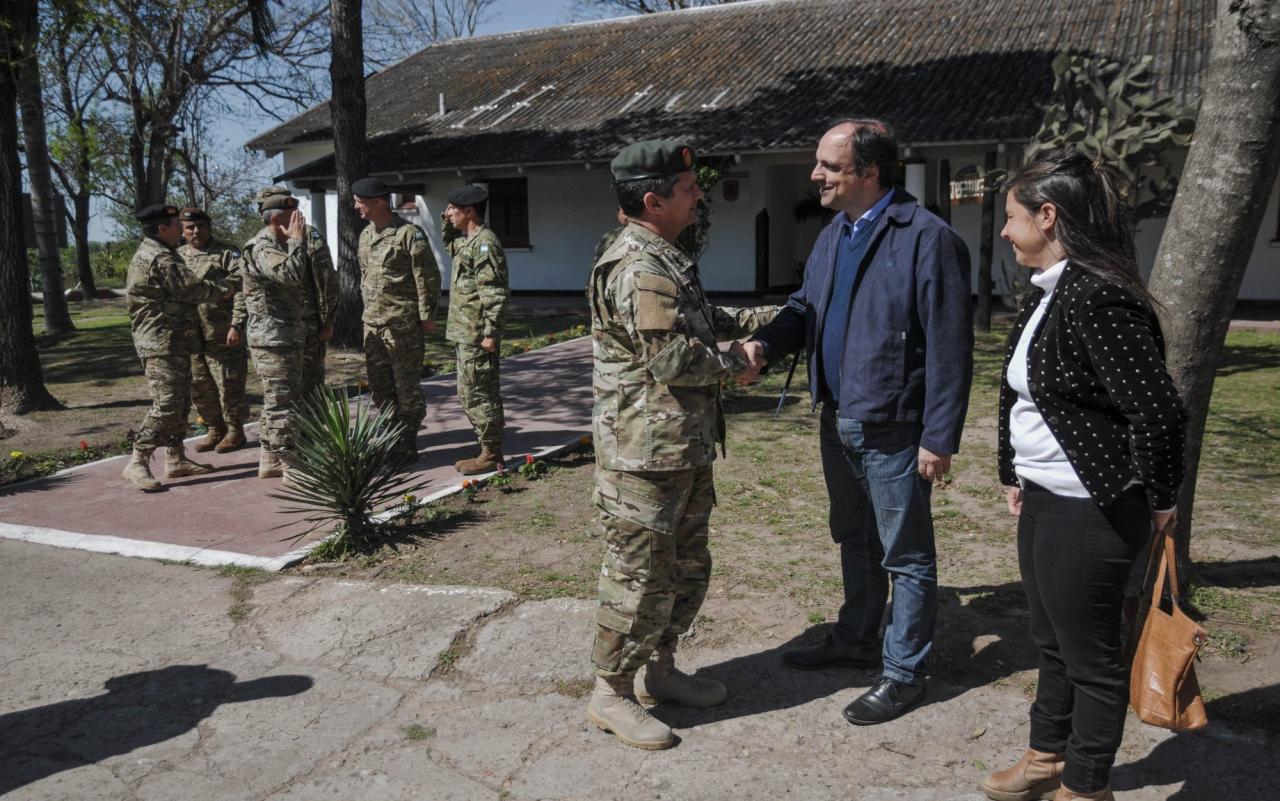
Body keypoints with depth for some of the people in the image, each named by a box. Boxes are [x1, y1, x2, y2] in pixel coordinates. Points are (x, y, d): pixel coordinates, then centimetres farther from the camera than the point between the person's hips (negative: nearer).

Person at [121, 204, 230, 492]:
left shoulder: (154, 254, 19)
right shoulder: (159, 258, -17)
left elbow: (185, 287, 17)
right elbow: (192, 288, -15)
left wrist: (214, 287, 7)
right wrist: (222, 291, 1)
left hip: (174, 343, 11)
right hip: (162, 343, -11)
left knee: (181, 403, 14)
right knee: (166, 405, -13)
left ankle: (175, 459, 21)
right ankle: (136, 464, -9)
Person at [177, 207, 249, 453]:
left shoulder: (228, 254, -2)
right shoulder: (178, 257, 14)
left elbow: (241, 291, -10)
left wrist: (236, 325, -18)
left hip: (222, 335, -6)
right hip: (189, 336, 6)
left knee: (228, 384, -2)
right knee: (199, 387, 12)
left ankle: (235, 431, 12)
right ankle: (215, 430, 25)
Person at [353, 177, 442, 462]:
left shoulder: (409, 233, -12)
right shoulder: (365, 235, 13)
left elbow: (428, 277, -13)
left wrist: (427, 316, -13)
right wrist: (369, 307, 20)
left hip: (402, 323, -8)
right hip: (372, 322, 8)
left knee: (407, 385, 0)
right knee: (380, 385, 12)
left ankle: (408, 444, 9)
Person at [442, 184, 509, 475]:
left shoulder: (485, 243, -15)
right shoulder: (467, 241, 15)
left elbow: (495, 293, -21)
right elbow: (450, 245, 40)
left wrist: (490, 333, -23)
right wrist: (448, 223, 21)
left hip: (477, 335, -10)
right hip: (466, 334, 10)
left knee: (478, 394, -5)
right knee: (470, 394, 15)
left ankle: (491, 455, 3)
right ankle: (490, 450, 22)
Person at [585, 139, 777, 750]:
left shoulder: (665, 261, 16)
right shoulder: (638, 269, -19)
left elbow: (706, 321, 28)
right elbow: (676, 360, -24)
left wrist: (772, 317, 20)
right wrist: (736, 363, -7)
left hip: (685, 448, 11)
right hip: (645, 452, -11)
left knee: (687, 567, 19)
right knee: (639, 575, 1)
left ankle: (657, 670, 35)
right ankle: (610, 693, 17)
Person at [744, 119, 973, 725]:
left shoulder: (927, 238, -17)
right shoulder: (833, 236, 9)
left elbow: (949, 346, -18)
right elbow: (805, 306, 15)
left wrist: (940, 438, -19)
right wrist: (767, 344, -6)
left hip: (892, 429, -8)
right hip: (837, 420, 8)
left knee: (905, 555, 7)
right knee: (855, 541, 23)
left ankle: (904, 672, 22)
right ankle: (855, 640, 41)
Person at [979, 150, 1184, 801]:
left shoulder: (1098, 297, -22)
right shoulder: (1045, 296, 9)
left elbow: (1156, 408, -24)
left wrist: (1159, 499, -13)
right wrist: (1015, 476, 17)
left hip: (1089, 512, -10)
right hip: (1043, 502, 10)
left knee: (1090, 655, 8)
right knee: (1053, 643, 23)